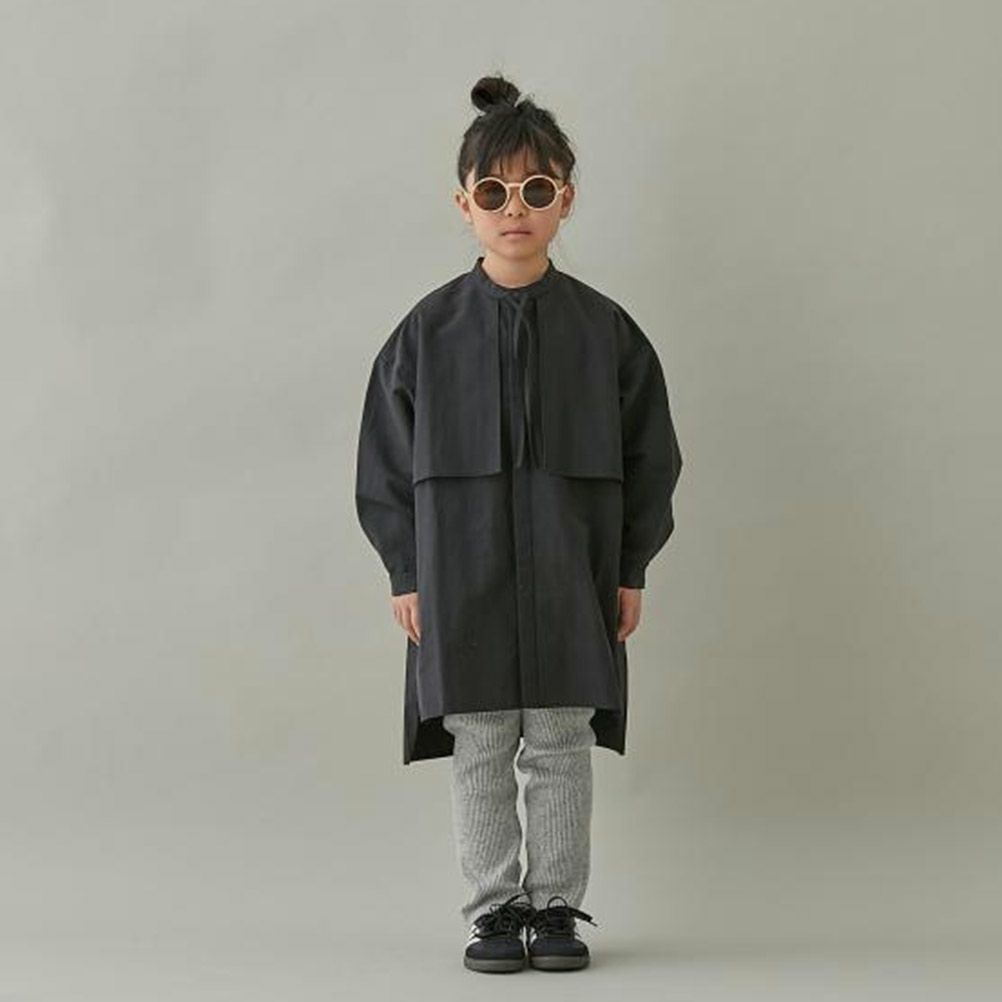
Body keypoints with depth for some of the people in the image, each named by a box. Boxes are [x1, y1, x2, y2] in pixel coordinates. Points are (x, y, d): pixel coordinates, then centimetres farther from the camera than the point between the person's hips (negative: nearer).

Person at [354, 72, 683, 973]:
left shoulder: (603, 328, -1)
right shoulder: (429, 330, -1)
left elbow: (648, 455, 4)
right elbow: (388, 461, 3)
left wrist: (631, 568, 2)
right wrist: (405, 574, 0)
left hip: (571, 576, 0)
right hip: (460, 577, 0)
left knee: (561, 750, 6)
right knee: (479, 753, 5)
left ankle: (558, 906, 19)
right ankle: (495, 910, 16)